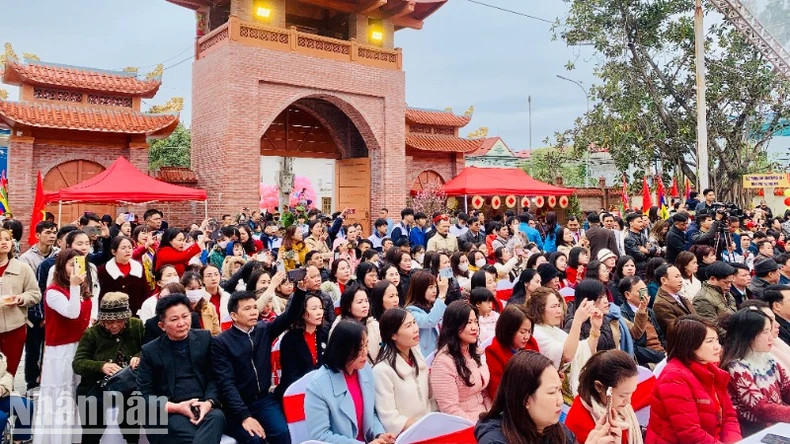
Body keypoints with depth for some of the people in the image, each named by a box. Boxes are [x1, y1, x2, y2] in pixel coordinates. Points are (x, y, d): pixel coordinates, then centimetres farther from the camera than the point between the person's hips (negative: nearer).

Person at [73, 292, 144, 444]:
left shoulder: (137, 326, 1)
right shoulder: (92, 333, 1)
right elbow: (77, 363, -5)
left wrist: (140, 357, -20)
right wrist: (101, 366, -22)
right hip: (98, 386, 0)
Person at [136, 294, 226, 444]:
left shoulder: (204, 338, 8)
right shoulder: (150, 351, 3)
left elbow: (214, 378, 8)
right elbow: (144, 396, 2)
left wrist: (208, 402, -13)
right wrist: (177, 408, -13)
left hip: (203, 408, 3)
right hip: (168, 414, -2)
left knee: (217, 416, -32)